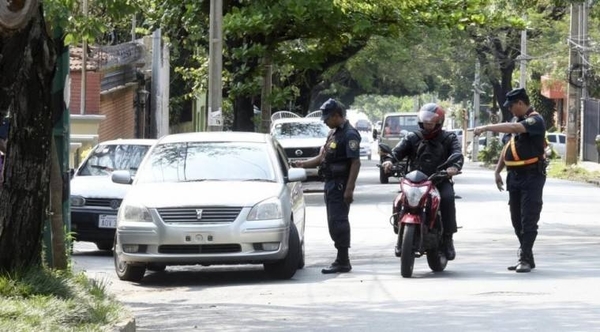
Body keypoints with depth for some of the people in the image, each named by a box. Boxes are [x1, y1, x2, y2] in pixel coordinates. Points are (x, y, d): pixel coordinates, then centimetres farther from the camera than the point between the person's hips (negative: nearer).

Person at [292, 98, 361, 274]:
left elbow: (355, 163, -20)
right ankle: (342, 260, 17)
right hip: (331, 184, 10)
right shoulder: (333, 133, 17)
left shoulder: (349, 135, -14)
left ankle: (342, 261, -6)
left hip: (341, 185, -10)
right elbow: (322, 158, 23)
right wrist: (301, 164, 13)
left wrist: (349, 189, -25)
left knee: (338, 222, -9)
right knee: (334, 223, 12)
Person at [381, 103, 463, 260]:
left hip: (440, 181, -2)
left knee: (447, 198, -32)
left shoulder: (448, 138, 9)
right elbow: (398, 151, 1)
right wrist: (389, 160, -23)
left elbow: (457, 153, -9)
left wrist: (454, 166, -33)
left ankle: (448, 238, -23)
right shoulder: (412, 138, 14)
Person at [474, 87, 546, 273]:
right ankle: (526, 257, 14)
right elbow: (507, 148, 21)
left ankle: (525, 258, -11)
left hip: (532, 176, -9)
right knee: (517, 220, 9)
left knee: (528, 220, -9)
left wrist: (486, 128, -28)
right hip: (514, 176, 9)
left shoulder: (535, 120, -12)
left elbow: (513, 128, -30)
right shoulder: (516, 120, 15)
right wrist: (497, 171, 16)